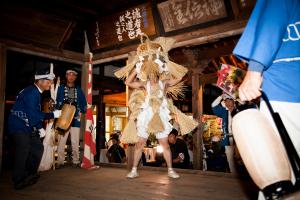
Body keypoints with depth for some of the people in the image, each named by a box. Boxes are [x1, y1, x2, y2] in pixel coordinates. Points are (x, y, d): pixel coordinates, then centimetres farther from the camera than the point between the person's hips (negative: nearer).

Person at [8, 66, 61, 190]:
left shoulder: (36, 93, 11)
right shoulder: (31, 92, -19)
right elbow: (33, 114, -26)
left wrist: (40, 128, 5)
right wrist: (53, 115, -21)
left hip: (28, 127, 10)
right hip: (19, 126, -10)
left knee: (38, 148, 11)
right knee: (23, 152, -7)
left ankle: (30, 175, 25)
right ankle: (19, 181, 7)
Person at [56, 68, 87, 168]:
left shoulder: (79, 90, 14)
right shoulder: (61, 88, 8)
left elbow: (83, 103, 12)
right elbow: (56, 101, 5)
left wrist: (81, 111, -3)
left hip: (75, 118, 1)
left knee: (75, 142, 3)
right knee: (61, 141, -4)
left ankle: (76, 161, 11)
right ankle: (60, 161, 4)